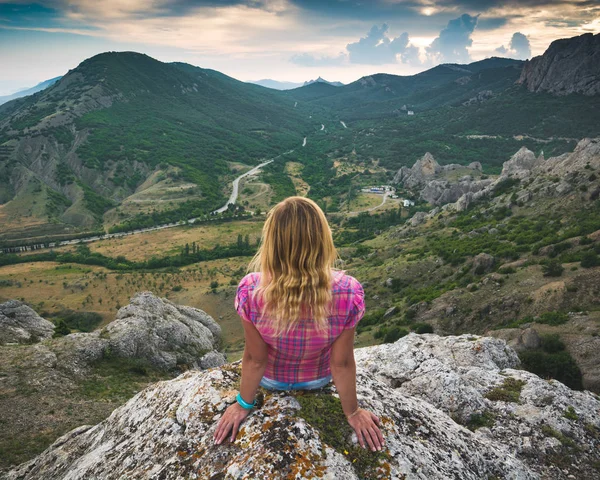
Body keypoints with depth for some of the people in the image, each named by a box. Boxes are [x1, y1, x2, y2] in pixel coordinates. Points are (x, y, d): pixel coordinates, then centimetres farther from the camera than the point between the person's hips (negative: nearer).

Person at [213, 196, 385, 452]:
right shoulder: (348, 293, -36)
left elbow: (254, 359, -21)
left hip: (270, 379, 0)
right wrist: (352, 412, -2)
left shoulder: (250, 291, -37)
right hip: (318, 379, 0)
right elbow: (342, 363, -22)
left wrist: (244, 404, 0)